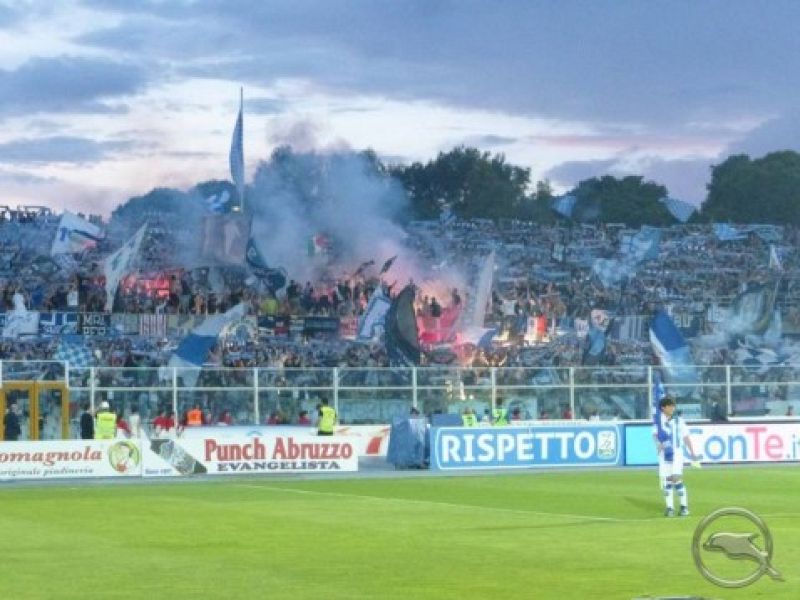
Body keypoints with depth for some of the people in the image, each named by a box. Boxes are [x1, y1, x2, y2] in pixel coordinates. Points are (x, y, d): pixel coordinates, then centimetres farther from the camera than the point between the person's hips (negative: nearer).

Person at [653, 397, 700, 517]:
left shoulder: (678, 420, 2)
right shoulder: (658, 419, 2)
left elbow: (686, 437, 6)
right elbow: (655, 434, -6)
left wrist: (692, 453, 4)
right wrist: (658, 444, -27)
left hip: (676, 452, -2)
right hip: (664, 453, 2)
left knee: (677, 478, -14)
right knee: (666, 480, 2)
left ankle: (684, 506, -4)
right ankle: (669, 507, 10)